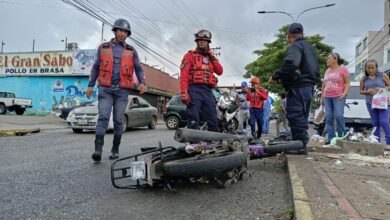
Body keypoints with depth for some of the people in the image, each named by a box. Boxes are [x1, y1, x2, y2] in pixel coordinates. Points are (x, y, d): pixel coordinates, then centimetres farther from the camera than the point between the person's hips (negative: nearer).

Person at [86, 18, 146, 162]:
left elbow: (138, 69, 8)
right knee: (103, 117, -12)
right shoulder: (103, 48, 11)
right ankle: (98, 150, -16)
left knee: (118, 120, 2)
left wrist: (142, 82, -11)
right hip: (105, 89, 0)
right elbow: (96, 68, 14)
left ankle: (115, 150, 13)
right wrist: (90, 85, 8)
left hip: (122, 90, 1)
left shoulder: (131, 51, 11)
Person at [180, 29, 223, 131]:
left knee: (213, 121, 5)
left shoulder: (211, 57, 25)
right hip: (195, 89, -5)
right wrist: (184, 93, -16)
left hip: (208, 91, 5)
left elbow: (220, 71, 12)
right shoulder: (190, 55, 8)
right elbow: (184, 75, -4)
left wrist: (212, 57, 7)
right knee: (193, 121, -10)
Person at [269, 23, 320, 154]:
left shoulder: (295, 46, -10)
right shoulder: (311, 47, 21)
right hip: (309, 87, 10)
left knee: (296, 118, -7)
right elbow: (316, 70, 25)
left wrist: (275, 76, -22)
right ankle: (302, 145, 22)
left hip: (297, 88, -10)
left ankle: (300, 146, -4)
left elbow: (290, 64, -30)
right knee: (302, 118, 15)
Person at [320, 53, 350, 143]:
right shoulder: (327, 71, 18)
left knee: (339, 116, -15)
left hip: (338, 97, -5)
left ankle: (342, 137, -2)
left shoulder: (343, 69, 3)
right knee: (329, 118, 1)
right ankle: (331, 138, 4)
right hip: (327, 97, 5)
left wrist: (344, 93, -15)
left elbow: (347, 83, 0)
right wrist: (322, 96, 18)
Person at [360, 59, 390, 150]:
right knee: (375, 123, 6)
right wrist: (368, 92, -9)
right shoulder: (363, 79, 7)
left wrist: (383, 89, -15)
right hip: (370, 103, 3)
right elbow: (361, 91, 11)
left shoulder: (382, 76, 2)